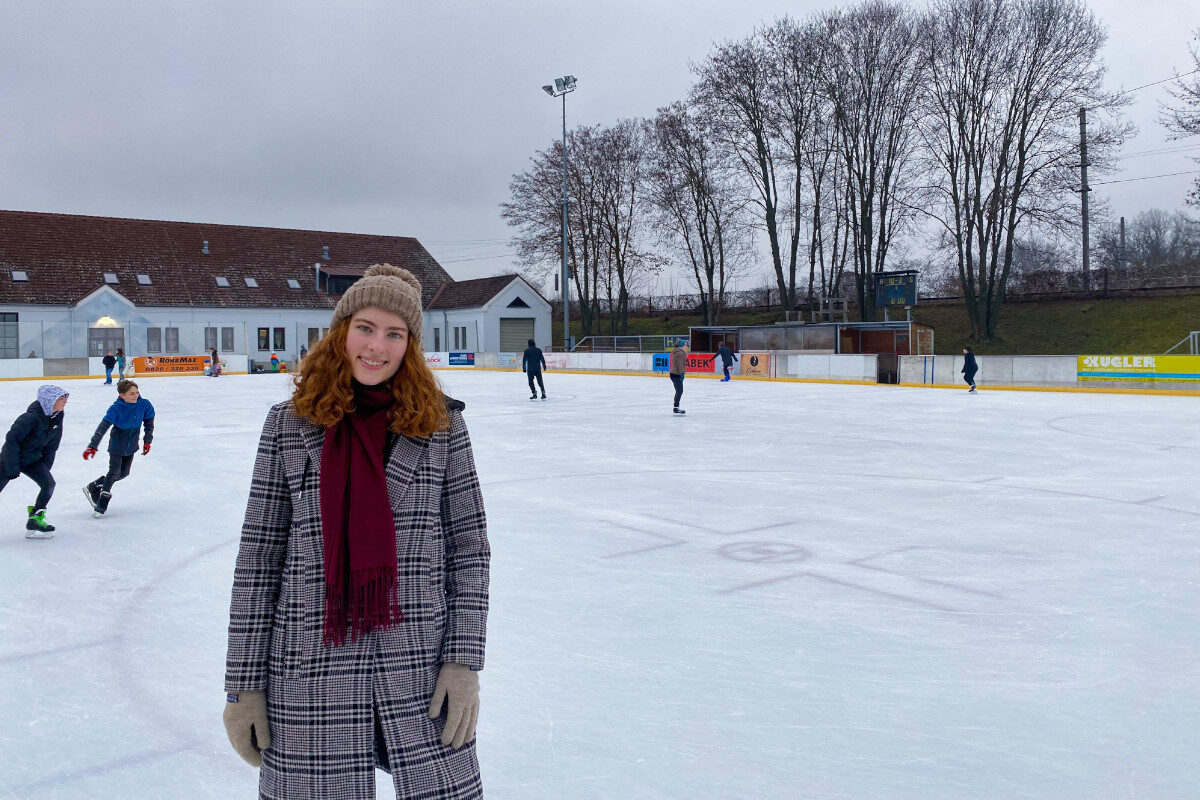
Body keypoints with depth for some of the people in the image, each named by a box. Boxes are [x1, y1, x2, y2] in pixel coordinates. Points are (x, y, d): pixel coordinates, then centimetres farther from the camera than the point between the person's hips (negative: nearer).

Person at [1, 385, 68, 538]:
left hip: (33, 459, 6)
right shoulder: (32, 417, -29)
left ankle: (35, 519, 0)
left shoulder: (57, 417, -6)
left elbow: (52, 445, 6)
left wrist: (45, 467, 8)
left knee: (49, 483, -11)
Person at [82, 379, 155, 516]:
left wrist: (147, 441, 5)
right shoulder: (116, 408, -22)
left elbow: (149, 423, 4)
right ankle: (102, 504, 0)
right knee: (114, 472, -11)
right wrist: (92, 446, -35)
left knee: (123, 473, 10)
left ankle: (94, 487, 30)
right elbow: (103, 427, -27)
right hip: (117, 445, -5)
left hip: (131, 446, 5)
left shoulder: (144, 405, -11)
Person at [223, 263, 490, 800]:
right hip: (310, 671, 0)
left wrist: (465, 661, -4)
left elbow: (468, 546, 3)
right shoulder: (288, 425, 2)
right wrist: (244, 684, 2)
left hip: (422, 669, 0)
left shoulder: (441, 423, 1)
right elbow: (258, 557, 3)